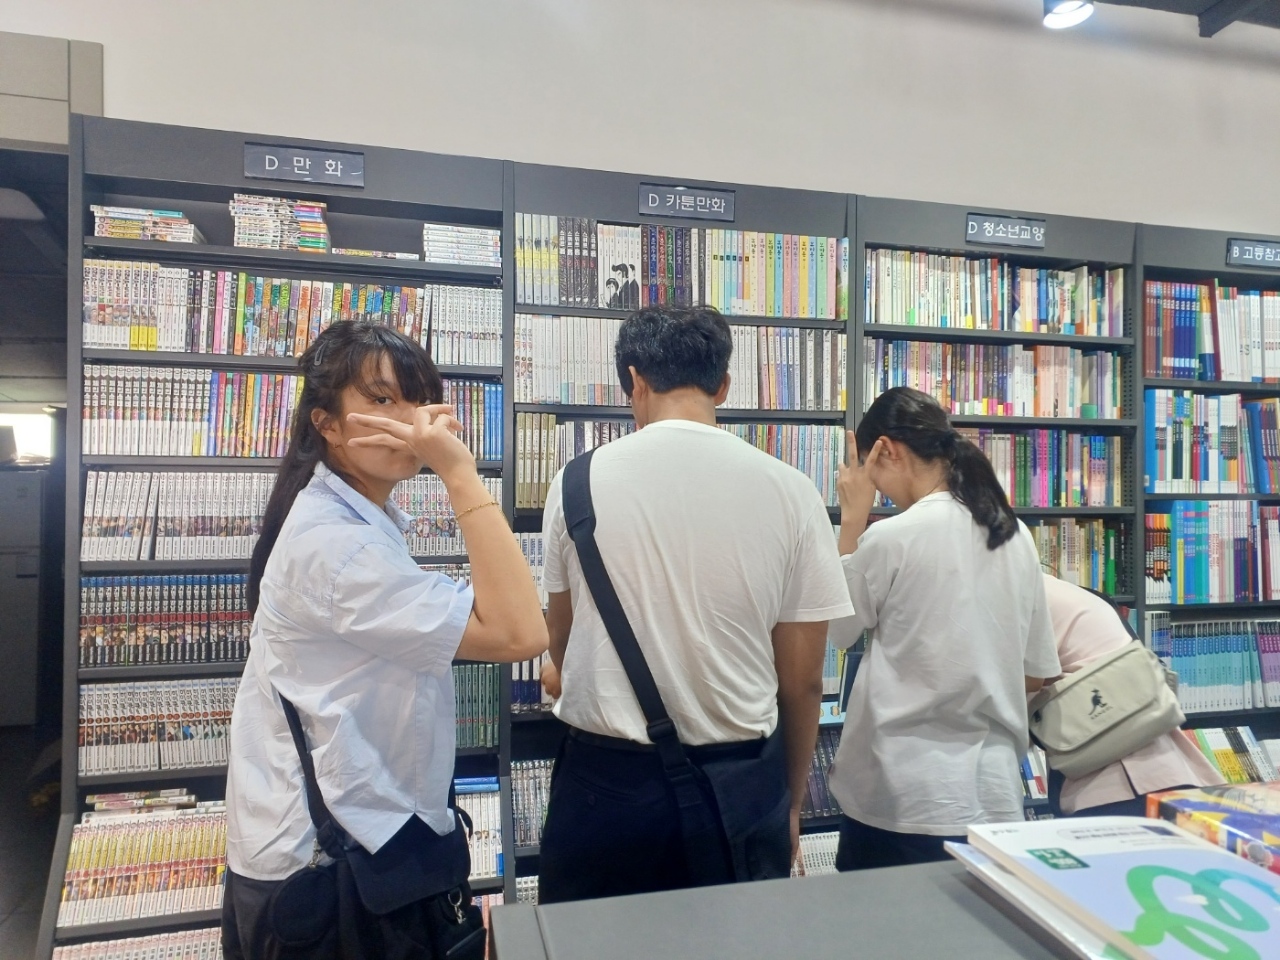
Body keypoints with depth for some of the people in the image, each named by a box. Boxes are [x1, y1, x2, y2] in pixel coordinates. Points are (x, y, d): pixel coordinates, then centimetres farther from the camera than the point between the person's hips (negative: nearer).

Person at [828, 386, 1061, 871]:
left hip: (905, 798, -6)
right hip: (993, 791, 6)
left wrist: (852, 518, 1)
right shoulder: (1016, 536, 4)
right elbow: (1037, 671, 10)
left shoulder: (890, 538, -16)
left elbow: (838, 629, 1)